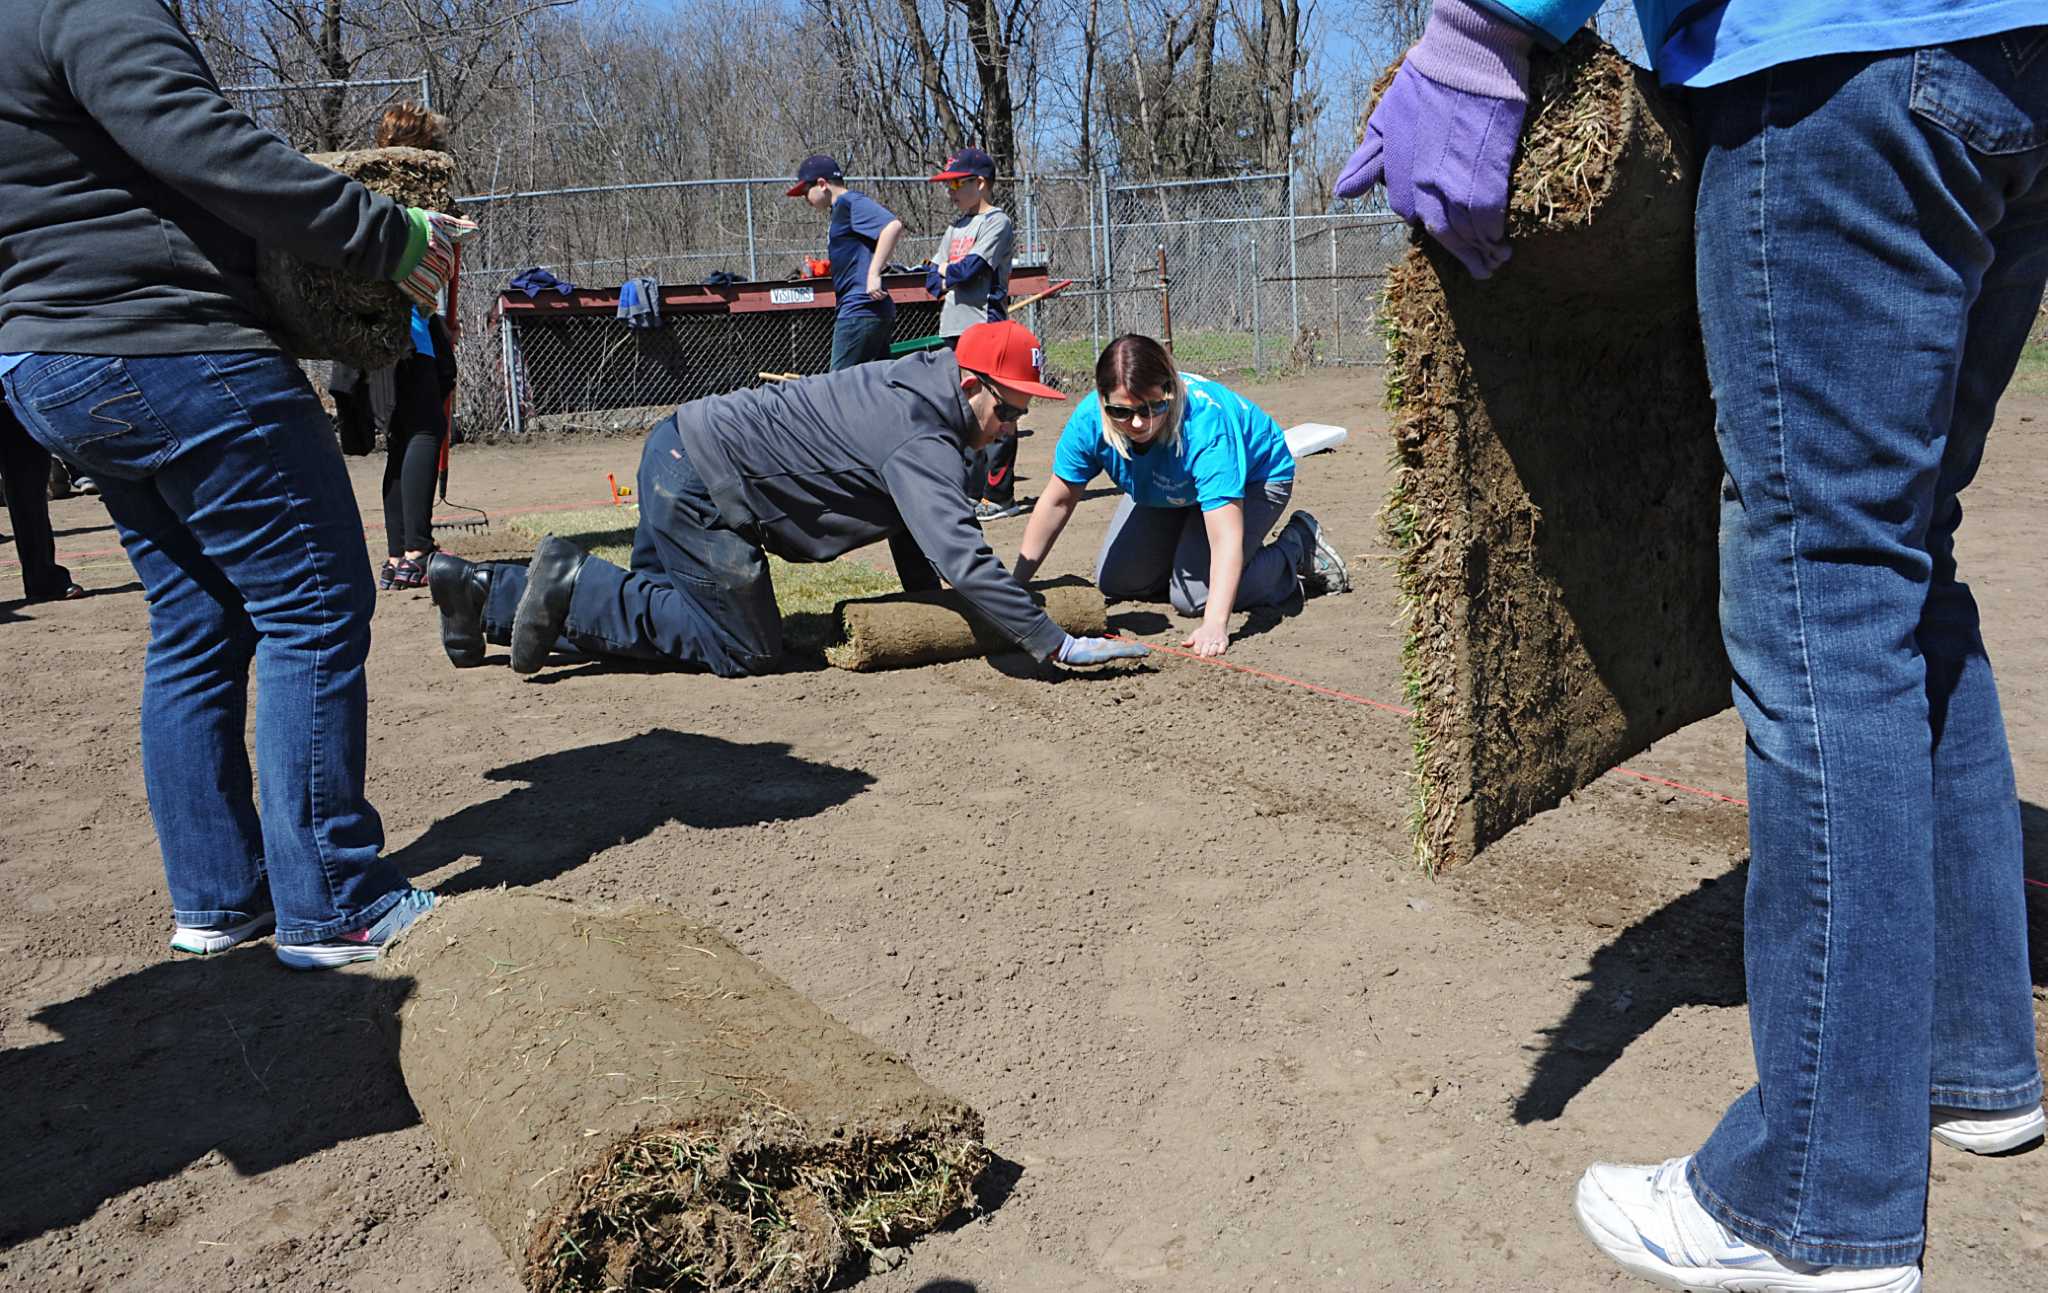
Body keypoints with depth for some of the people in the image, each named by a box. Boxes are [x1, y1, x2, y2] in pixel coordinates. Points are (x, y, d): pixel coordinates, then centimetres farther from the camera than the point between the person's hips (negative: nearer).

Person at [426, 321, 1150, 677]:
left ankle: (480, 589, 27)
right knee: (745, 651, -5)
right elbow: (962, 559, -33)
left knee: (660, 610, 23)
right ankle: (574, 584, -2)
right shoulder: (926, 441, -23)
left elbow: (914, 530, 17)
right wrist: (1056, 645, -31)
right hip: (699, 480, -10)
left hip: (679, 453, 10)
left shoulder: (921, 382, 8)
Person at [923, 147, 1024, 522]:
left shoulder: (997, 222, -6)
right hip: (955, 331, 9)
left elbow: (970, 268, -17)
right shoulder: (956, 225, 20)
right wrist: (949, 281, -6)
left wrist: (945, 273, 2)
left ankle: (999, 497, -4)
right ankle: (973, 491, 19)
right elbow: (933, 278, 14)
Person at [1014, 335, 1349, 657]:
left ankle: (1298, 548, 4)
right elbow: (1058, 501, -16)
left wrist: (1215, 625, -57)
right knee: (1115, 582, 4)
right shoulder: (1089, 420, -30)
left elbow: (1226, 537, -48)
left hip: (1252, 478, -5)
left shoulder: (1206, 425, -44)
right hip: (1167, 493, 6)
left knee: (1193, 595, -17)